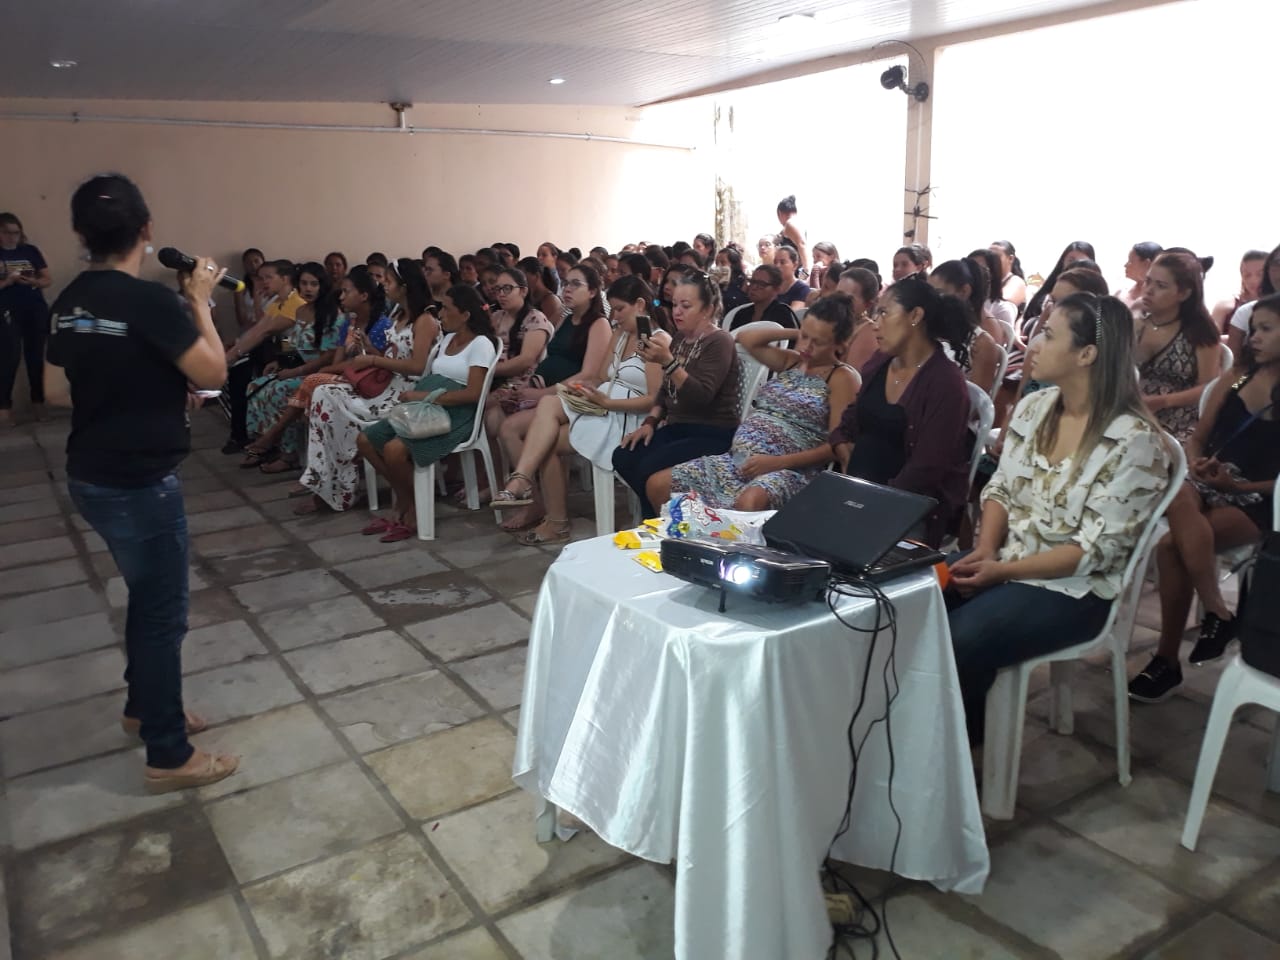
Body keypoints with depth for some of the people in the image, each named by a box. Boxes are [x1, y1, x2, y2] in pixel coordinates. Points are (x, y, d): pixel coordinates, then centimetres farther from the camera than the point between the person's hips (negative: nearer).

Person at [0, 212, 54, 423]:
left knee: (36, 356, 4)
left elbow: (48, 280, 7)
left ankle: (38, 403, 13)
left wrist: (32, 281, -11)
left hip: (36, 310, 2)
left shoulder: (31, 251, 8)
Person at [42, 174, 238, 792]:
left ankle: (143, 707, 41)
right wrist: (200, 301, -7)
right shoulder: (150, 301, -20)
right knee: (163, 612, 3)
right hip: (140, 482, -8)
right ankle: (169, 757, 14)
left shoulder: (70, 302, 5)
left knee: (146, 596, 24)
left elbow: (56, 391, 12)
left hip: (91, 475, 8)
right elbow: (212, 374, -14)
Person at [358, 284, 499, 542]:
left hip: (455, 414, -9)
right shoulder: (447, 339, 20)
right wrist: (413, 395, -5)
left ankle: (414, 506, -3)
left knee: (395, 449, -29)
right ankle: (403, 500, 9)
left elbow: (473, 394, -17)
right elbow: (431, 379, 17)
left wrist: (426, 396, -19)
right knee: (365, 441, -4)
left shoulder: (481, 344, -6)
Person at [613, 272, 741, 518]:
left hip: (712, 433, -8)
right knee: (623, 457, -14)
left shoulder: (719, 342, -12)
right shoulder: (679, 338, 13)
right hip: (677, 427, 8)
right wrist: (650, 422, 3)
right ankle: (658, 513, 2)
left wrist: (667, 361, -31)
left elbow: (701, 397, -24)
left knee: (649, 469, -27)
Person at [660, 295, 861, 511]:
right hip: (739, 459, 7)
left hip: (788, 470, -7)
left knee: (749, 502, -44)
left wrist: (777, 462, -19)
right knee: (657, 485, -4)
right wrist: (794, 334, 11)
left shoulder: (842, 377, -4)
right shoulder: (790, 361, 17)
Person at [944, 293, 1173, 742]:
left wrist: (1003, 570, -22)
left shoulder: (1134, 441, -18)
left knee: (954, 645, -27)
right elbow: (1000, 488, 8)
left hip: (1071, 589, -6)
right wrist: (984, 550, -10)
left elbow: (1096, 550, -19)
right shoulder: (1033, 407, 4)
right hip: (1002, 562, 7)